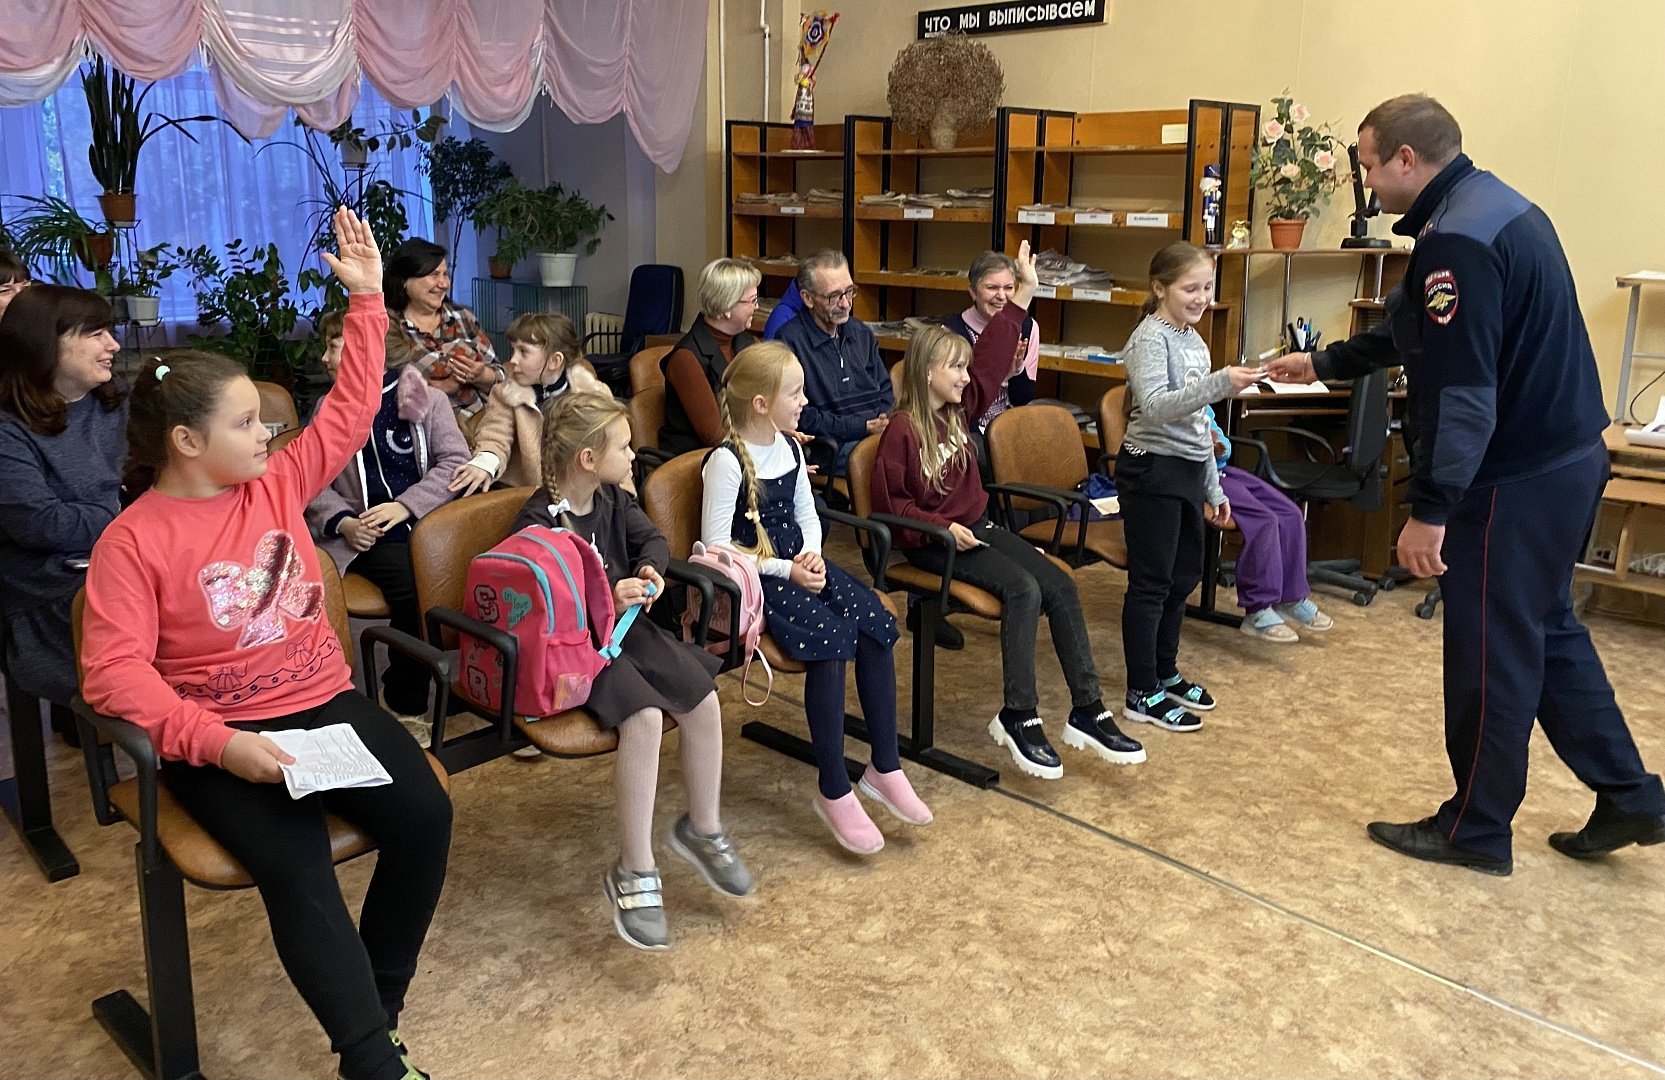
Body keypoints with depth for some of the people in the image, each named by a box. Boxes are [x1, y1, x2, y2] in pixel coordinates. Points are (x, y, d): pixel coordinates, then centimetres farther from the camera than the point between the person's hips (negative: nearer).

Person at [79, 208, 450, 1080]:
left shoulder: (276, 486, 7)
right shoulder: (131, 543, -8)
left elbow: (350, 412, 12)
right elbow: (114, 673, -14)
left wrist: (366, 299, 8)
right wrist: (217, 744, -26)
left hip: (326, 704, 5)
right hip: (220, 737, -5)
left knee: (423, 813, -17)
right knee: (296, 867, -28)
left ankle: (374, 1006, 1)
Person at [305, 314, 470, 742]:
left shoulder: (428, 399, 11)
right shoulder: (327, 410, 16)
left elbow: (455, 461, 2)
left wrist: (406, 505, -11)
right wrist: (342, 522, -9)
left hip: (427, 521, 0)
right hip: (367, 536, 0)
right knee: (413, 587, -31)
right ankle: (406, 705, -12)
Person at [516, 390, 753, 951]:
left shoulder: (612, 499, 8)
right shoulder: (538, 521, -16)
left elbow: (651, 539, 13)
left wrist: (650, 569, -9)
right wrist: (606, 598, -31)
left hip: (623, 626, 8)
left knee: (704, 702, -10)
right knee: (645, 717, -30)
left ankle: (702, 829, 13)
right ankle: (635, 872, -17)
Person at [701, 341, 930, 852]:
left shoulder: (790, 448, 9)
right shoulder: (727, 462, -15)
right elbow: (716, 546, -16)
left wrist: (812, 556, -4)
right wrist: (784, 569, -19)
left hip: (798, 564, 8)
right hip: (753, 579, -7)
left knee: (874, 621, -15)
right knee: (830, 636, -28)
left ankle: (884, 768, -6)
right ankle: (833, 791, -17)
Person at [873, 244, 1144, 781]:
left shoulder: (960, 409, 7)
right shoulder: (903, 430, -12)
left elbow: (992, 357, 11)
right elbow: (889, 503, -12)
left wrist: (1023, 293, 9)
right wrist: (943, 529, -22)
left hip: (977, 528, 8)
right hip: (932, 542, -8)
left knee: (1061, 585, -11)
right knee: (1024, 589, -28)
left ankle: (1088, 711, -11)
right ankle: (1018, 718, -21)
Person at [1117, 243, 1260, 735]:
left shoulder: (1194, 340, 13)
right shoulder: (1151, 337, -12)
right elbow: (1155, 407, -27)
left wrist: (1213, 488, 20)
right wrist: (1220, 384, -35)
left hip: (1188, 471, 9)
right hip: (1152, 471, -9)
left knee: (1183, 577, 15)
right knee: (1151, 582, -3)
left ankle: (1166, 674, 29)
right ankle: (1142, 694, 5)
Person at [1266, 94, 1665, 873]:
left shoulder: (1458, 239, -21)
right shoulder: (1499, 207, 12)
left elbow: (1459, 391, -27)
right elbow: (1415, 333, 23)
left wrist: (1430, 509, -25)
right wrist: (1323, 363, 31)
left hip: (1515, 480, -10)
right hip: (1568, 457, 10)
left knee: (1491, 655, 3)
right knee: (1547, 630, 21)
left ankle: (1475, 829, 18)